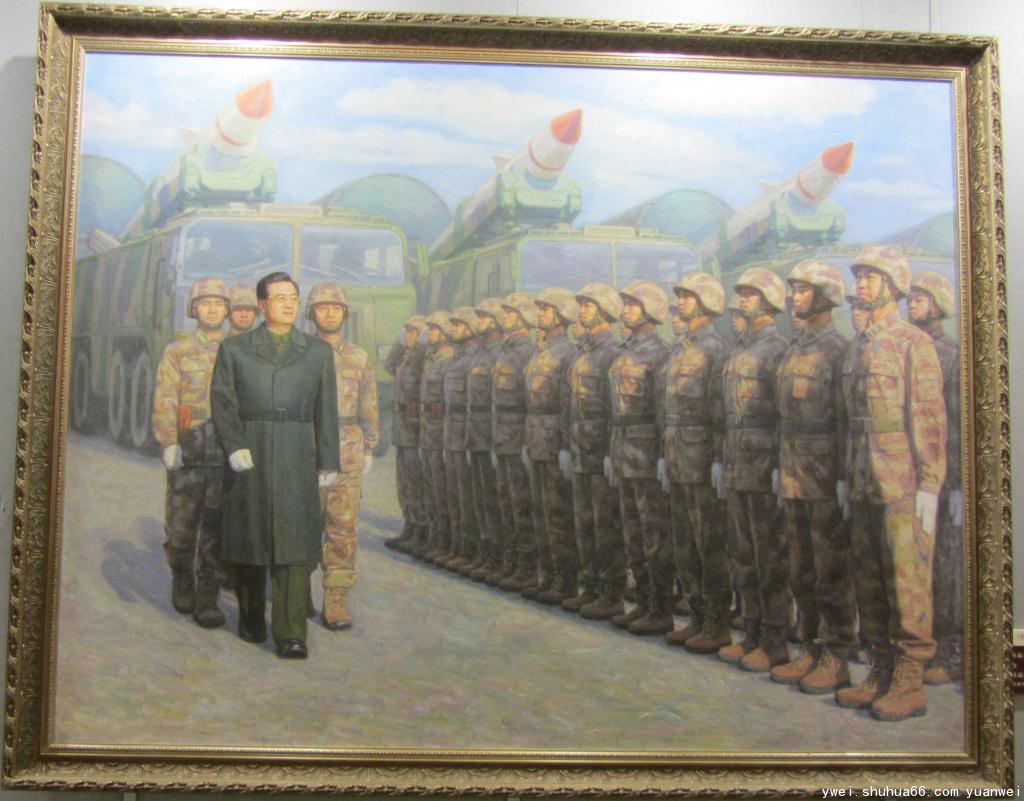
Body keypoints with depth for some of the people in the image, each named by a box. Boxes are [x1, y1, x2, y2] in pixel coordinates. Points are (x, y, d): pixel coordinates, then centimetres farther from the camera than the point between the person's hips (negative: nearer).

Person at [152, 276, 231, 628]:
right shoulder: (176, 352, 6)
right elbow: (164, 401, -2)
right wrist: (168, 443, -14)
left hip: (228, 455, 1)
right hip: (187, 456, -1)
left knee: (217, 531, -1)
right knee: (181, 527, 6)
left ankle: (207, 600, 5)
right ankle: (182, 582, 29)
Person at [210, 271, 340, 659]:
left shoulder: (319, 351, 10)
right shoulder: (234, 349, 8)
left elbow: (326, 410, 9)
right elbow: (223, 401, 3)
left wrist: (328, 462, 6)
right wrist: (234, 446, -12)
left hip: (297, 458, 0)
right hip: (249, 456, 0)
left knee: (295, 541, -8)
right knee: (249, 538, 7)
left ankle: (291, 635, -8)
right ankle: (250, 620, 25)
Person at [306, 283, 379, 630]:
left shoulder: (359, 358, 8)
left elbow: (368, 407, 12)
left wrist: (369, 449, 9)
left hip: (348, 455, 1)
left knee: (342, 530, -2)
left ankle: (336, 602, 1)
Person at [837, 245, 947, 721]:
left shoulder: (914, 343, -6)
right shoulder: (857, 347, 16)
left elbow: (932, 418, -10)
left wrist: (929, 486, -15)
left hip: (903, 485, -8)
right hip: (862, 485, 8)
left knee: (907, 583, -3)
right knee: (868, 581, 11)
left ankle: (910, 683, 4)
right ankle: (882, 670, 21)